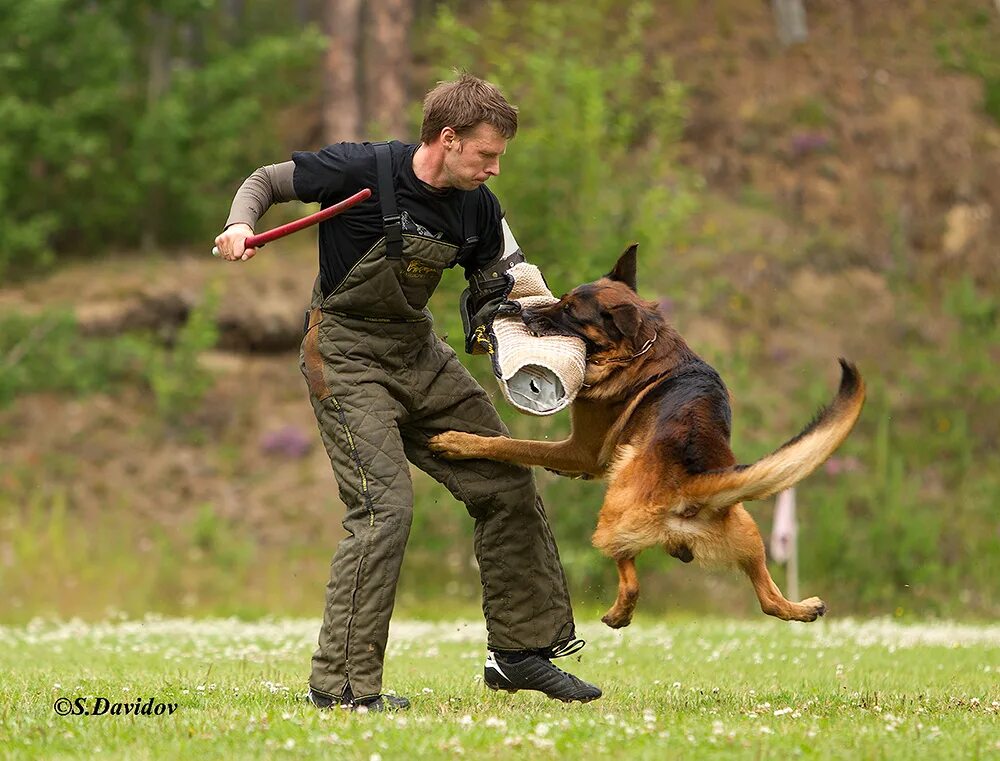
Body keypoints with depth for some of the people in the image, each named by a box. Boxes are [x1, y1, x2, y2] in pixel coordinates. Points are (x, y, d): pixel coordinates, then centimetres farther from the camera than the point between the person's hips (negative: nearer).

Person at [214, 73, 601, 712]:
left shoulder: (477, 209, -2)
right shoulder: (361, 170, -18)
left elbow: (496, 290, 10)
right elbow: (268, 180, -4)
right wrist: (241, 224, -24)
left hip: (421, 353, 7)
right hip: (348, 359, -7)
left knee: (508, 484, 7)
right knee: (385, 505, -19)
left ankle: (521, 651, 21)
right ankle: (340, 684, -12)